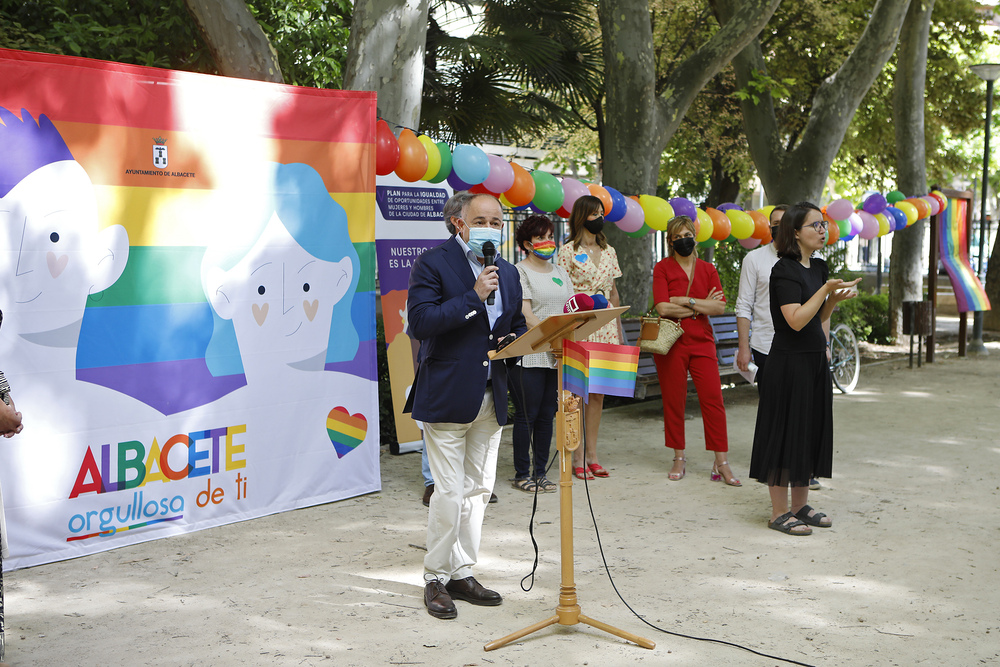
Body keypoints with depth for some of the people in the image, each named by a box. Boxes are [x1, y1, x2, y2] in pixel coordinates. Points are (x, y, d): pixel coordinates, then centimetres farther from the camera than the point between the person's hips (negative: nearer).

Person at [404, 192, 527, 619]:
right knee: (450, 492, -5)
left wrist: (513, 341, -1)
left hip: (491, 398, 7)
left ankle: (462, 573, 24)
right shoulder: (433, 264, -7)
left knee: (479, 489, 12)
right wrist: (474, 297, -21)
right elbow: (420, 322, -19)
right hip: (447, 396, -7)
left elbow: (517, 325, 23)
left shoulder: (507, 273, 14)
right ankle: (436, 578, 10)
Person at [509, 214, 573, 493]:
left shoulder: (559, 272, 19)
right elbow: (525, 314, -13)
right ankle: (522, 473, 7)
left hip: (557, 356, 6)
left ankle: (540, 471, 17)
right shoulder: (519, 272, -4)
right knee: (527, 414, -3)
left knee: (547, 413, 9)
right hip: (529, 355, -6)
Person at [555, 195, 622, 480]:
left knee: (599, 391, 6)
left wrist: (618, 328, 14)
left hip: (606, 327, 5)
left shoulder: (609, 251, 14)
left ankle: (592, 455, 13)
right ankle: (578, 457, 3)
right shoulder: (568, 251, -3)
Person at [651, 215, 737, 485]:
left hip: (702, 342, 2)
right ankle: (679, 459, 16)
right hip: (672, 343, -2)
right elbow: (663, 308, -11)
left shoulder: (708, 269, 11)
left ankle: (721, 463, 1)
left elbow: (720, 307, -1)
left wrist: (685, 301, -9)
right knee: (673, 401, 3)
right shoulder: (662, 268, 2)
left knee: (713, 399, -5)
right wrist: (701, 306, -7)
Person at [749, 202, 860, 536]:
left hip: (815, 361, 9)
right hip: (789, 363, -9)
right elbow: (796, 320, -22)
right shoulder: (784, 270, -14)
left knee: (810, 430, 13)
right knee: (786, 430, -3)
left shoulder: (818, 267, 12)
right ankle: (779, 512, 6)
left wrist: (835, 298, 2)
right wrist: (825, 290, -22)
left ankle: (800, 505, 23)